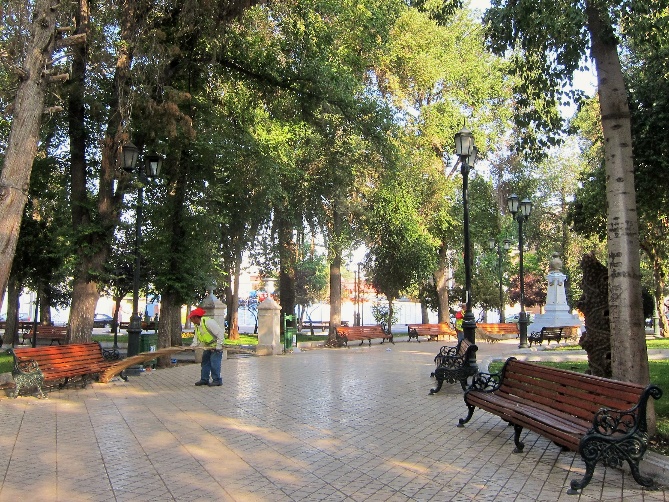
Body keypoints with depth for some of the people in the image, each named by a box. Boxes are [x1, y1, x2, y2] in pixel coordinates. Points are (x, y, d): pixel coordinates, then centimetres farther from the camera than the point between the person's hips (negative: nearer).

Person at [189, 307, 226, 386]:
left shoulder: (208, 322, -26)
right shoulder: (197, 326, 4)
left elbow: (220, 332, -28)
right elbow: (196, 340, 7)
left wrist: (219, 346, -26)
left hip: (216, 346, -9)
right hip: (208, 346, 9)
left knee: (214, 363, -11)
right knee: (205, 362, 10)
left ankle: (217, 380, -2)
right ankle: (204, 379, 19)